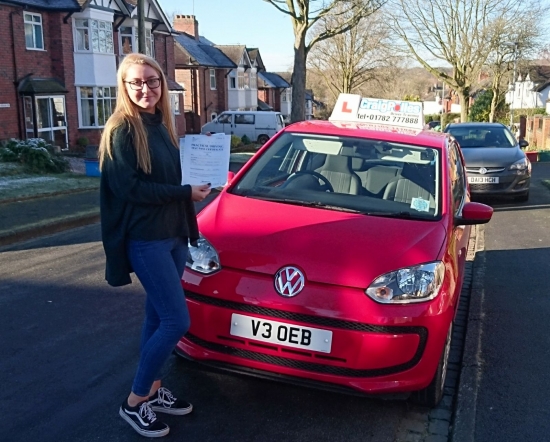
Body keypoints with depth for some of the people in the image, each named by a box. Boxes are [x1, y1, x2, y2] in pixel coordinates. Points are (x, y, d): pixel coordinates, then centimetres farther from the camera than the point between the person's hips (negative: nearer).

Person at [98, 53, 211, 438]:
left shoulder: (160, 126, 12)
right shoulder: (121, 131, -13)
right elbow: (129, 188, -19)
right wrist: (186, 192, -17)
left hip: (173, 235, 8)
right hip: (145, 241, -8)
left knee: (159, 318, 15)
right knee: (177, 321, -8)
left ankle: (154, 391, 29)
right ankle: (135, 402, 9)